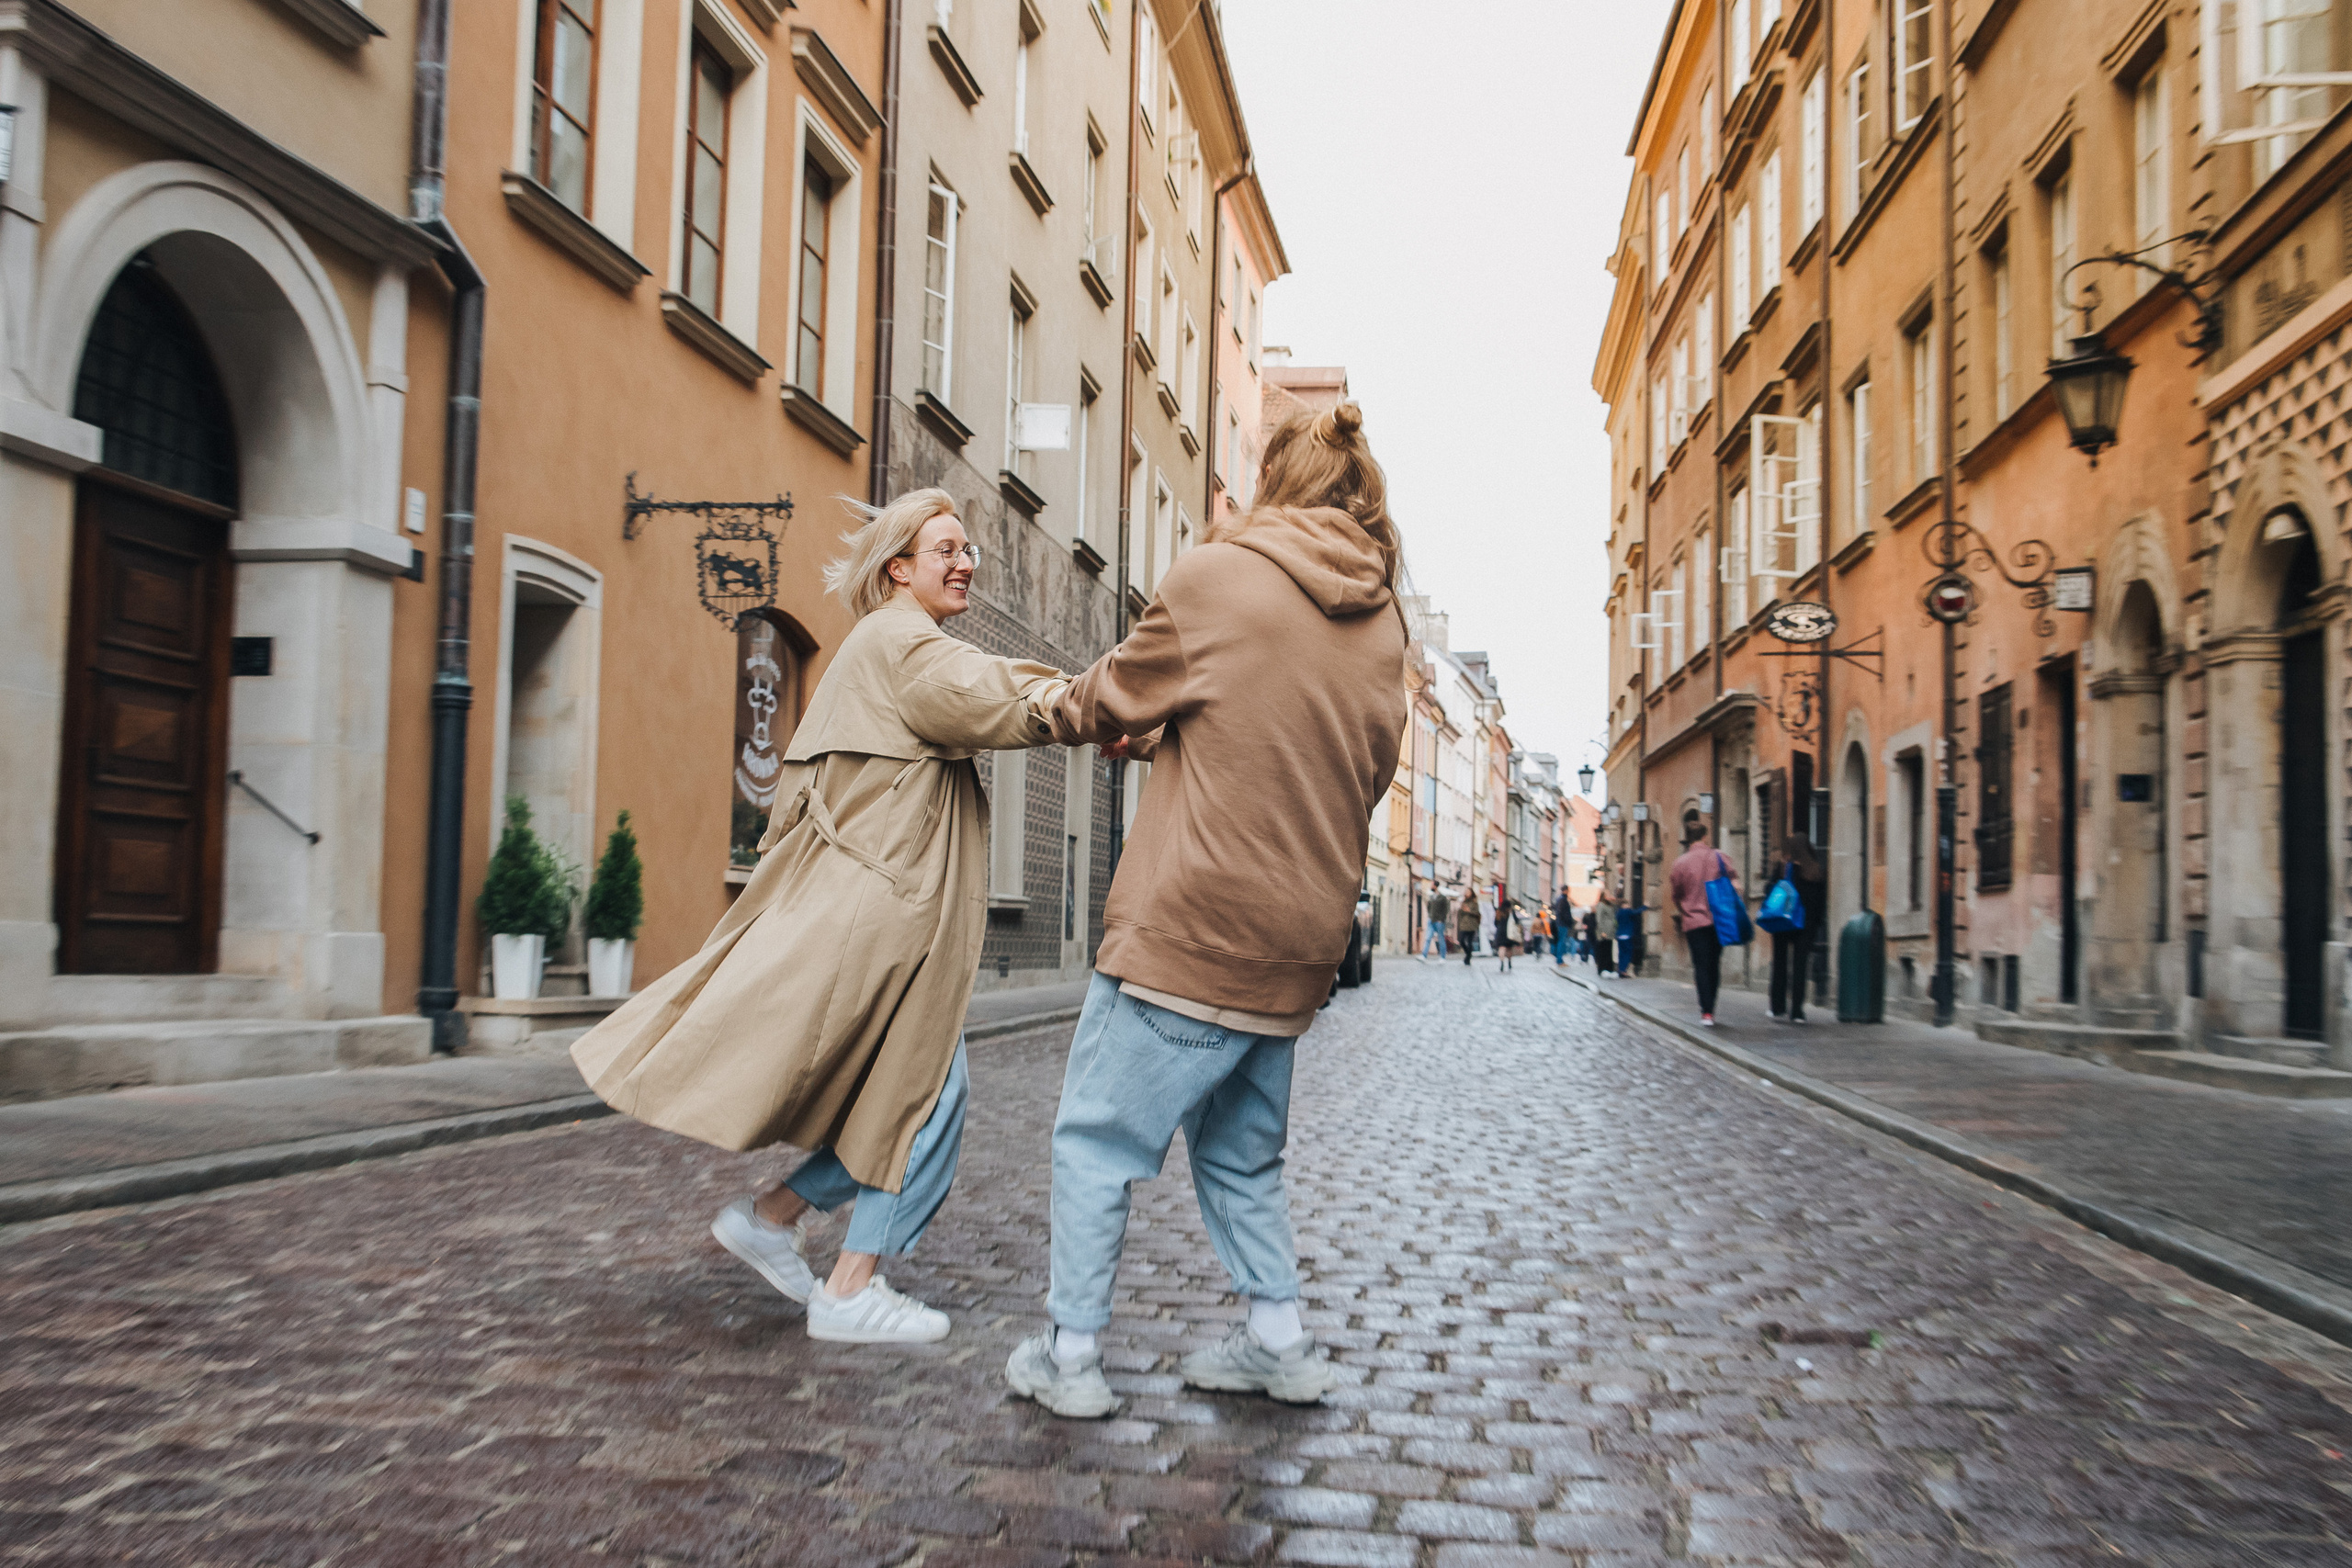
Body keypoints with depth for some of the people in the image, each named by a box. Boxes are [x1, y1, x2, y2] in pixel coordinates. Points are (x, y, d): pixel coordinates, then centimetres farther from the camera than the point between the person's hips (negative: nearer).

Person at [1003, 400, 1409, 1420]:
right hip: (1296, 946, 6)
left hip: (1188, 930, -6)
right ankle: (1279, 1341, 23)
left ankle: (1069, 1354, 10)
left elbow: (1116, 699, 3)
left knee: (1095, 1141, 6)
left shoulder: (1215, 578, -8)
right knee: (1240, 1152, 21)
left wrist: (1067, 710, 28)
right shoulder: (1383, 624, 9)